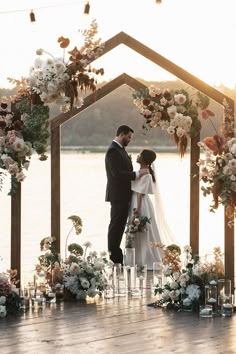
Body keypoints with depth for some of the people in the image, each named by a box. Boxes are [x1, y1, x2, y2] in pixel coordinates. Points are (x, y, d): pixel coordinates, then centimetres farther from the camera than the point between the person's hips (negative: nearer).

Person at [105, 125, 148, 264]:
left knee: (120, 225, 14)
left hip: (123, 195, 10)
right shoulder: (113, 151, -16)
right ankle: (113, 255, -1)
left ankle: (115, 253, 20)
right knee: (116, 225, -5)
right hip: (118, 195, -10)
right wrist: (137, 174, -24)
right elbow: (117, 173, -24)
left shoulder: (120, 149, 16)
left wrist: (139, 173, 7)